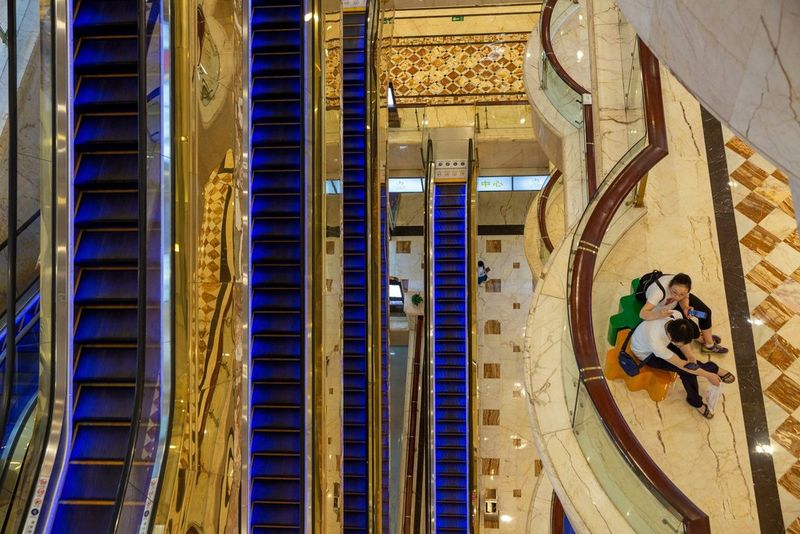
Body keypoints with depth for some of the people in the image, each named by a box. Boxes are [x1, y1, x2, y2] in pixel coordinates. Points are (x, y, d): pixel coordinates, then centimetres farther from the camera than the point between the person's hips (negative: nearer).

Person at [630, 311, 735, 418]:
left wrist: (690, 355, -24)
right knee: (686, 369, -16)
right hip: (646, 354, -5)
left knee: (689, 367, -8)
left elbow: (684, 338, -9)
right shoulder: (656, 342, -45)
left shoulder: (676, 316, -33)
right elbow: (681, 364, -29)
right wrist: (708, 375, -21)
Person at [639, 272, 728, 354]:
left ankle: (709, 343, 21)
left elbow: (684, 298, -8)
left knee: (705, 312, 0)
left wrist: (685, 308, -30)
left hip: (674, 304, 5)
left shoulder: (682, 286, -32)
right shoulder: (659, 291, -45)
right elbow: (642, 313, -50)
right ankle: (701, 339, 19)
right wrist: (659, 314, -69)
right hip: (660, 310, -5)